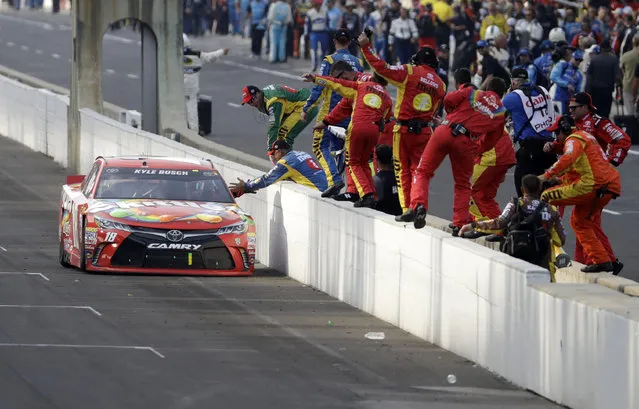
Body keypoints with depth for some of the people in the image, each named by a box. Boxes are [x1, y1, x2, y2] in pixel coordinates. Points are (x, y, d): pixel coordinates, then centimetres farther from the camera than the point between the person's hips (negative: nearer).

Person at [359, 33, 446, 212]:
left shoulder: (409, 72, -8)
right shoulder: (441, 85, 8)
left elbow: (382, 68, -15)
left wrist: (366, 47, -8)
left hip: (404, 129, -3)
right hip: (425, 130, 3)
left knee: (403, 170, 5)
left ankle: (406, 208, 0)